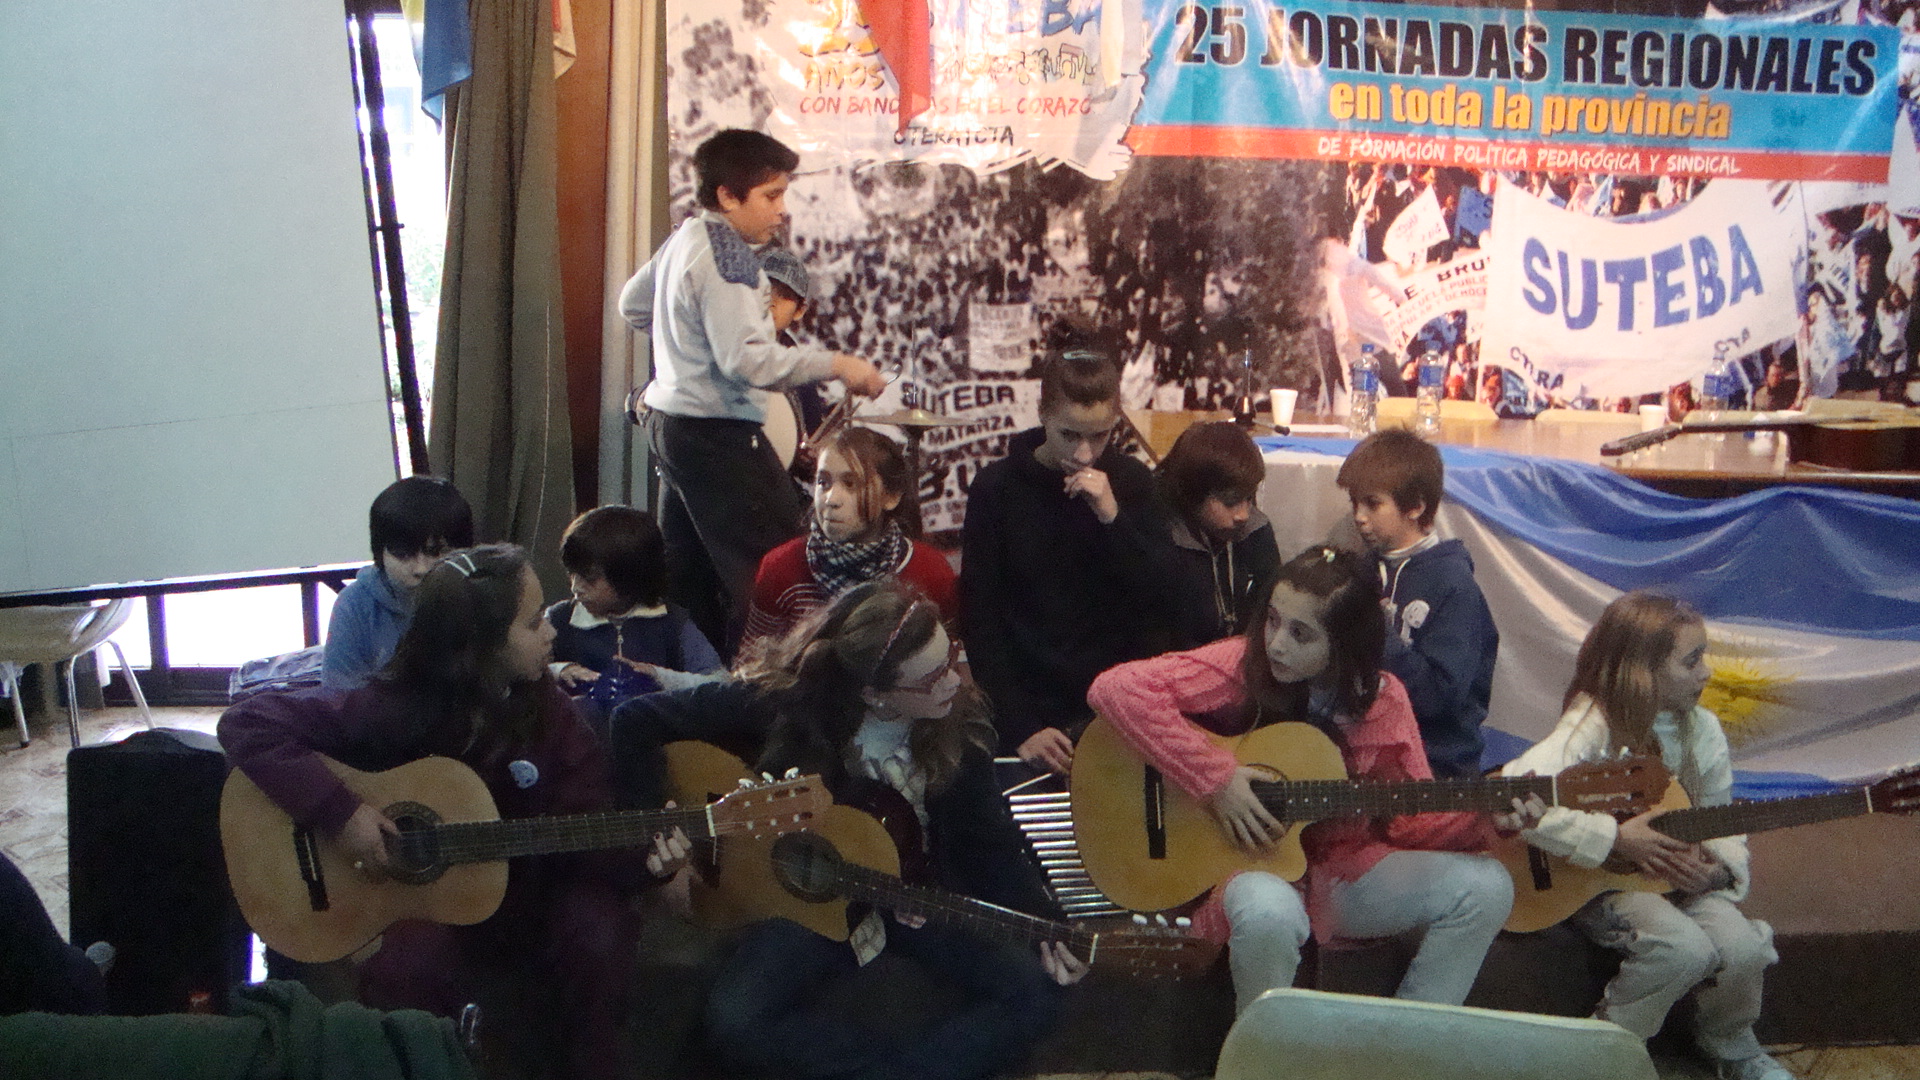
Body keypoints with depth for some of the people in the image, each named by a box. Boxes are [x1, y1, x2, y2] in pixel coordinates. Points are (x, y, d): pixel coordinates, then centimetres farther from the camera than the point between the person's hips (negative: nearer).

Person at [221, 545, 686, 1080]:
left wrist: (642, 854, -26)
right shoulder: (396, 710, -16)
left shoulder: (543, 708, -5)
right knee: (404, 970, -36)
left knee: (598, 931, -28)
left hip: (528, 894, 3)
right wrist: (339, 812, -26)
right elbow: (247, 724, -19)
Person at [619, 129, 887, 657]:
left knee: (686, 575, 17)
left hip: (669, 423, 11)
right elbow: (747, 360, -28)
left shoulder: (682, 240, 11)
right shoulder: (725, 258, -19)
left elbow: (633, 304, 27)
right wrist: (837, 365, -25)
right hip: (715, 434, -11)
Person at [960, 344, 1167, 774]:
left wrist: (1111, 514, -19)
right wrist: (1020, 726, -14)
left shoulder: (1134, 483, 0)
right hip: (1032, 709, -1)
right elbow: (980, 619, -6)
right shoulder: (997, 488, -5)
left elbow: (1159, 602, -7)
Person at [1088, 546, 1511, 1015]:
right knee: (1268, 910, -39)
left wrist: (1485, 821, -19)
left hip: (1346, 868, 4)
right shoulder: (1243, 666, -15)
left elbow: (1414, 821, 2)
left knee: (1486, 887, -12)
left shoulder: (1381, 700, -3)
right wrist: (1214, 778, -28)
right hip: (1246, 867, -4)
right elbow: (1115, 687, -27)